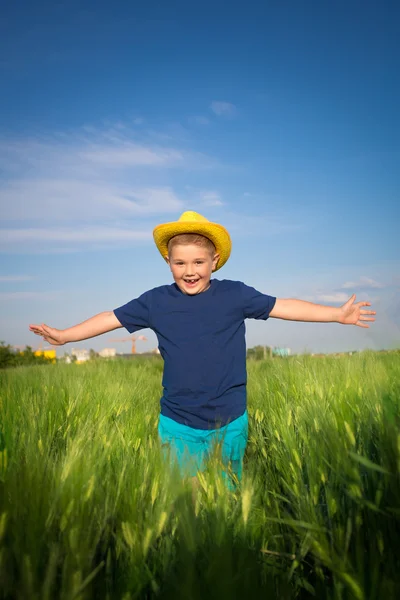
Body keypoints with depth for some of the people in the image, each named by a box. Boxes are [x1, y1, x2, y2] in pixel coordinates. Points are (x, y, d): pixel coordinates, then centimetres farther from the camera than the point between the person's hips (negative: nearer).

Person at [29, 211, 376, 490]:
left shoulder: (234, 295, -6)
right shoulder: (156, 301, -4)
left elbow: (282, 306, -2)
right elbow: (112, 318, 3)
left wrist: (337, 314, -2)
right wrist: (63, 335, 5)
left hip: (230, 422, 0)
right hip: (178, 425, 1)